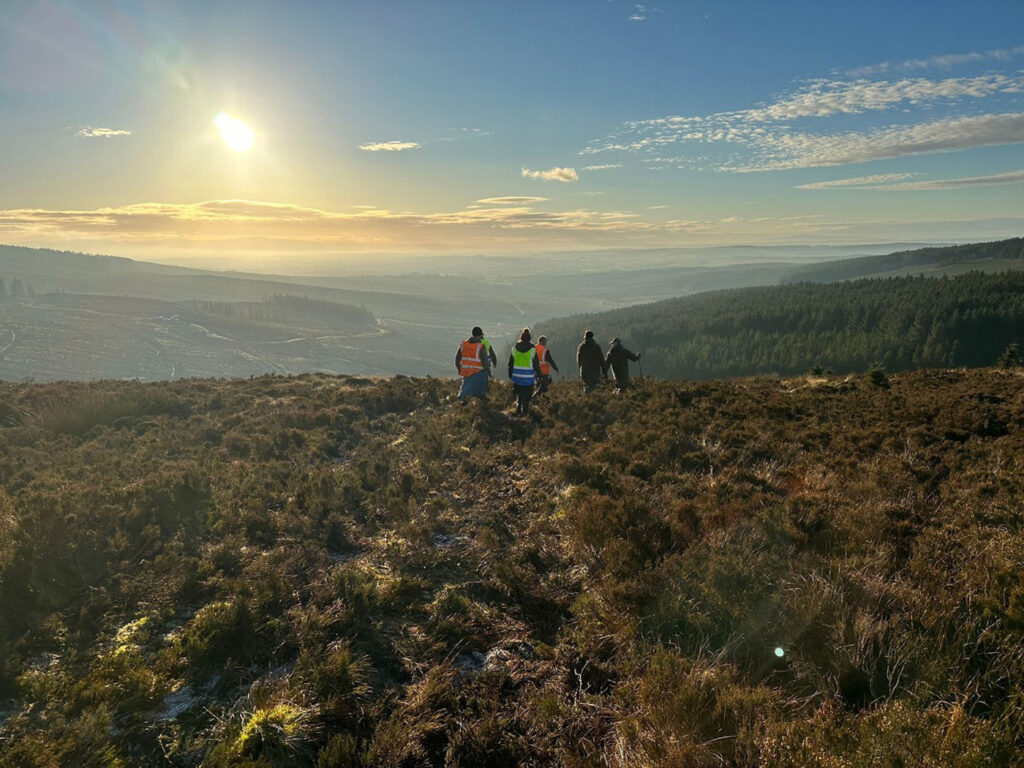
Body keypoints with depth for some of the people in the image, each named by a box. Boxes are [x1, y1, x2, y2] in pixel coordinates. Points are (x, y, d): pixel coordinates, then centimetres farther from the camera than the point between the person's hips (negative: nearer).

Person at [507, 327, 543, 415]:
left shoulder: (514, 348, -1)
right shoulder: (532, 349, -10)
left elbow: (510, 363, 6)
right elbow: (536, 364, -5)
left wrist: (510, 375, 16)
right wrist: (539, 374, 8)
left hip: (517, 376, 3)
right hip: (528, 378, -3)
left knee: (519, 394, 19)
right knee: (527, 396, 6)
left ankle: (518, 409, 13)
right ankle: (525, 411, 7)